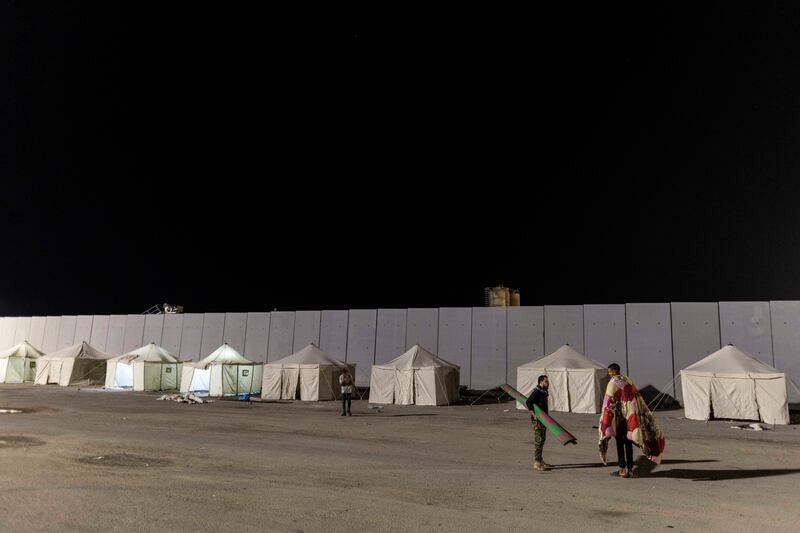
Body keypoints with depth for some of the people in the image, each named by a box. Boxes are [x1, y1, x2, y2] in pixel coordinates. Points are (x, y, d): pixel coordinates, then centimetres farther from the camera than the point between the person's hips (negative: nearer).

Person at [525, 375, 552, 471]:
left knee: (542, 441, 16)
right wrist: (534, 415, -28)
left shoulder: (544, 392, 13)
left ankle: (540, 461, 26)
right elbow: (528, 403, -28)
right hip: (537, 420, -10)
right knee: (538, 441, -7)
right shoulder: (536, 392, -17)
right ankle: (537, 464, -3)